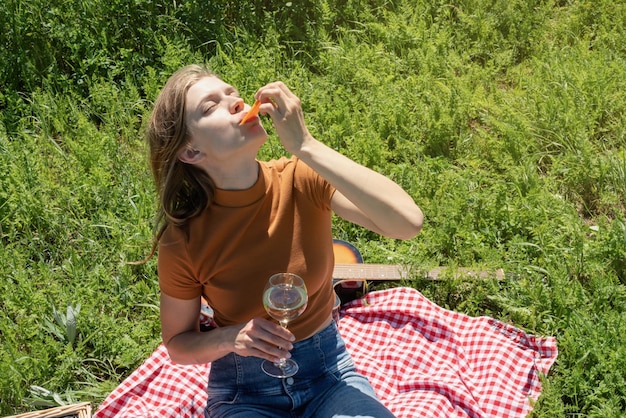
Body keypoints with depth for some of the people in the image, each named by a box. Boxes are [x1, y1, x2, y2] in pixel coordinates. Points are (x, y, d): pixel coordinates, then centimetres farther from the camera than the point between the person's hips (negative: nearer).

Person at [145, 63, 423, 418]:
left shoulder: (302, 180, -16)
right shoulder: (182, 242, -16)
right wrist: (231, 338, -23)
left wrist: (304, 146, -33)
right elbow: (178, 345, -1)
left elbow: (408, 222, -31)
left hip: (328, 370, 1)